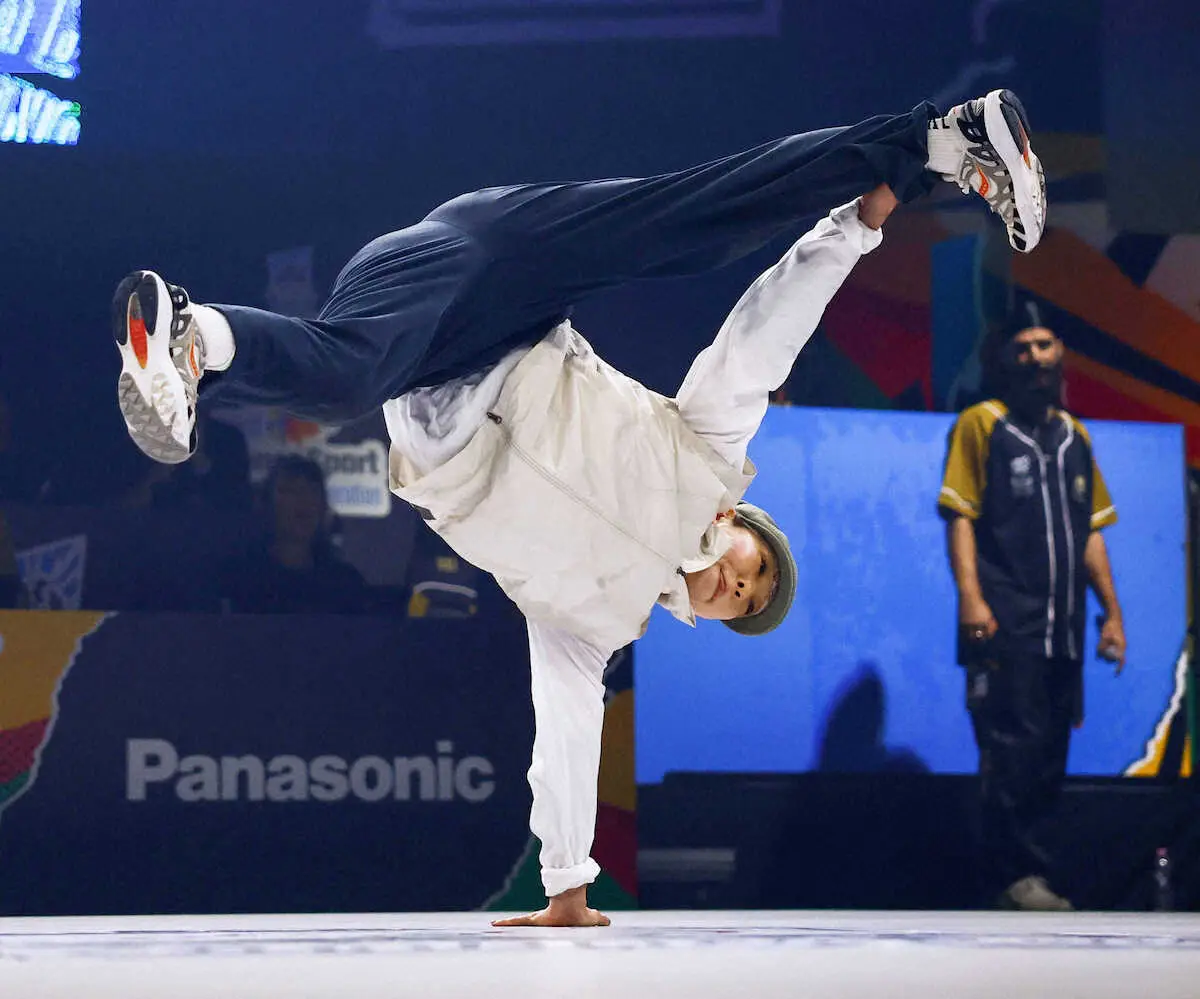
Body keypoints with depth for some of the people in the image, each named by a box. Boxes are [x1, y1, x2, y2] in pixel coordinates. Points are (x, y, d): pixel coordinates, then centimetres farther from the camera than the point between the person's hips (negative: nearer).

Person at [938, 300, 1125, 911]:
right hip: (1006, 625, -6)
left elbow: (1091, 532, 21)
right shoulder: (979, 426, 3)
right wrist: (970, 596, -16)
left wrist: (1112, 610, 14)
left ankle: (1012, 873, 8)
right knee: (1015, 745, -13)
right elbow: (960, 516, -5)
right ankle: (1019, 874, -12)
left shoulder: (1075, 436, 19)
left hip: (1062, 627, 6)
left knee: (1050, 752, 3)